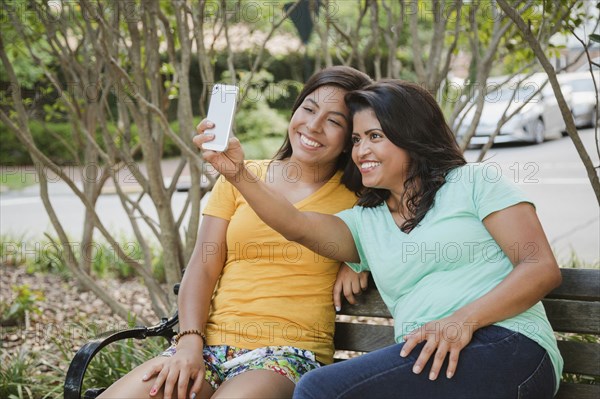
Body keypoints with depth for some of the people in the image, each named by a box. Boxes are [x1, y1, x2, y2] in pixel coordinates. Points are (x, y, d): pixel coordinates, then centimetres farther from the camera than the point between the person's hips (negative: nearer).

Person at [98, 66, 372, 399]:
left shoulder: (356, 196, 6)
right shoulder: (238, 179, 11)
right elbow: (203, 269, 7)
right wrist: (190, 343, -7)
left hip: (289, 354, -3)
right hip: (212, 344, 3)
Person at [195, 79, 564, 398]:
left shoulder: (474, 182, 8)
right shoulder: (366, 223, 22)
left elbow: (543, 268, -3)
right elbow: (296, 225, 4)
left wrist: (464, 319, -17)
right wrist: (239, 174, -11)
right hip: (426, 363, 5)